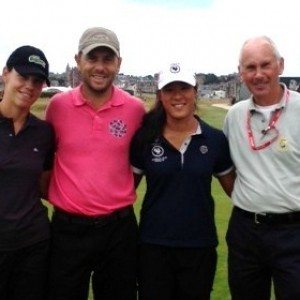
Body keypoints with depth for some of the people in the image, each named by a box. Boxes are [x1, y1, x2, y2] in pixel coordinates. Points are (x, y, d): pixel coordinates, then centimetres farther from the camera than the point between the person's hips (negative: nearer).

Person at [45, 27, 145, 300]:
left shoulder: (136, 109, -5)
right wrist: (52, 193, 7)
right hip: (68, 227, 0)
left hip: (119, 227, 0)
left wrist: (123, 192, 9)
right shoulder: (58, 105, -5)